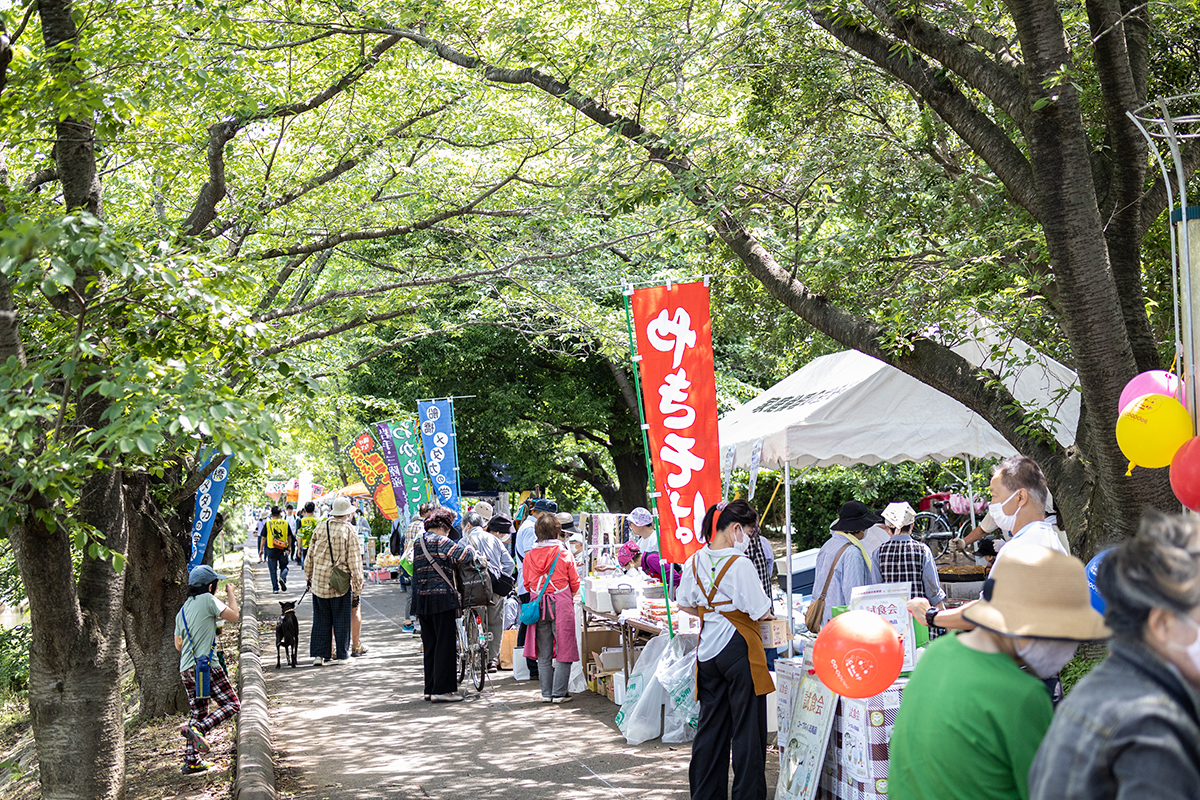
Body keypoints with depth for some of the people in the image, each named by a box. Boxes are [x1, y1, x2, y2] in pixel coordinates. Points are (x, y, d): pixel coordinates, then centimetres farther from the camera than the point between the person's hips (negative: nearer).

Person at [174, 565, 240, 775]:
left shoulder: (183, 610, 17)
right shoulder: (208, 600, -5)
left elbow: (178, 644, 21)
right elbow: (234, 616, -3)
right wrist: (231, 594, 12)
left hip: (186, 669, 8)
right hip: (206, 665, -8)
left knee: (198, 713, 15)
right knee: (232, 704, -2)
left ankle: (191, 761, 11)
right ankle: (196, 728, -22)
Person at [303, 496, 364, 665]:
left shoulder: (320, 528, 3)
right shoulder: (349, 531, -9)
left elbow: (310, 554, 9)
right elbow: (354, 560, -8)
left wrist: (309, 576, 19)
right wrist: (358, 584, -1)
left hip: (319, 580, 4)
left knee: (321, 619, 10)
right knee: (341, 619, 7)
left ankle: (319, 654, 8)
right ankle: (342, 654, 12)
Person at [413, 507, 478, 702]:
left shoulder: (419, 542, 15)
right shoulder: (439, 541, -10)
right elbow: (466, 555, -16)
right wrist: (472, 551, 5)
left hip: (422, 600, 8)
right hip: (441, 598, -8)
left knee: (429, 646, 13)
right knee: (445, 645, -3)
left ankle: (430, 689, 16)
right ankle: (442, 690, -4)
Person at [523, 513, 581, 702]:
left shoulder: (529, 556, -1)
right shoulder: (564, 555, -8)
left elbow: (527, 584, 10)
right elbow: (575, 583, 0)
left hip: (538, 606, 3)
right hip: (561, 605, -3)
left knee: (543, 653, 11)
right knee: (563, 650, 4)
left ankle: (546, 693, 15)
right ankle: (559, 693, 2)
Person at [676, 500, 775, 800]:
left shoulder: (695, 561, 5)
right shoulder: (739, 564, -15)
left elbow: (685, 604, 15)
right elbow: (760, 612, -12)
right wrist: (764, 612, 9)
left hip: (707, 649, 7)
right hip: (738, 648, -7)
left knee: (710, 725, 14)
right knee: (747, 726, 2)